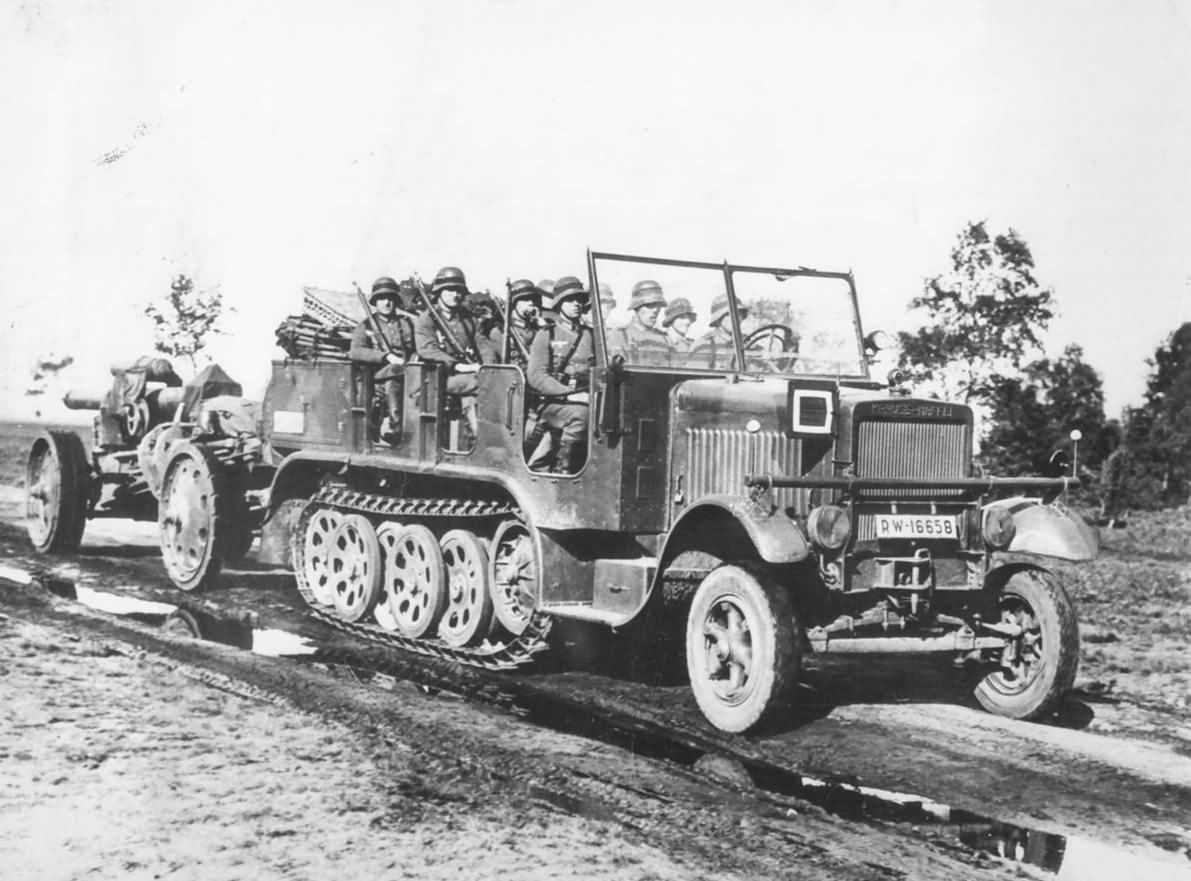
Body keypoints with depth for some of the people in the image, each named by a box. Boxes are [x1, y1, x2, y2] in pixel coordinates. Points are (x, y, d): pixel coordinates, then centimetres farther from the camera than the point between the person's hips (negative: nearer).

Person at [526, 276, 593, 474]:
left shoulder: (592, 335, 19)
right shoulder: (546, 335, 8)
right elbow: (535, 376, -4)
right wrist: (569, 394, -15)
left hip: (585, 402, 3)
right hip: (553, 404, -3)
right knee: (580, 414, -36)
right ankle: (562, 469, -25)